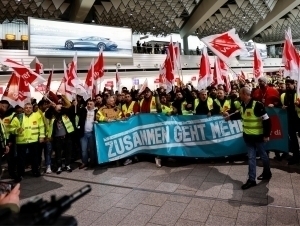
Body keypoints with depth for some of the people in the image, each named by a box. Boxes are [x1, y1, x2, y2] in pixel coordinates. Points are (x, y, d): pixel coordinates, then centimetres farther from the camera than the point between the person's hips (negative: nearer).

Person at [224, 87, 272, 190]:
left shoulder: (257, 105, -23)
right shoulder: (243, 105, 1)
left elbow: (266, 120, -20)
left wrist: (266, 135, -19)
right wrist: (230, 117, 24)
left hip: (258, 136, -6)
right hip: (248, 135, 6)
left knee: (263, 155, 15)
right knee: (251, 157, 9)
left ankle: (267, 173, 38)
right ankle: (252, 179, 16)